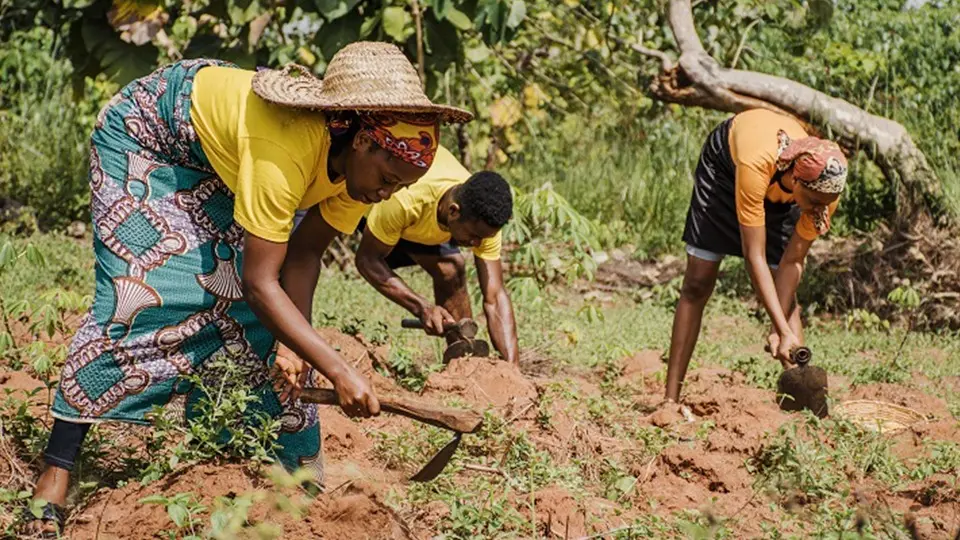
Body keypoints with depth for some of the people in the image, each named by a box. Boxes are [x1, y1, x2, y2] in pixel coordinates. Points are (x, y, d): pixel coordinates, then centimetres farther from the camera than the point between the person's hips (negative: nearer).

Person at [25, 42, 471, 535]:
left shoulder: (366, 164, -20)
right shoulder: (285, 151, -44)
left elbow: (304, 252, -12)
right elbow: (260, 284, -40)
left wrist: (292, 344, -25)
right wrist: (339, 372, -42)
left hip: (220, 166, 7)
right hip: (148, 130, -7)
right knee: (145, 292, -16)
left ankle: (294, 461, 4)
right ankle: (55, 472, -11)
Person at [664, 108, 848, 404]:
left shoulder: (826, 188, -34)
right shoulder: (756, 165, -47)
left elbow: (792, 261, -24)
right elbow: (754, 256, -43)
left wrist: (780, 331, -29)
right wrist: (783, 331, -45)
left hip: (780, 190, 3)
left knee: (786, 293, -7)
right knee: (697, 285, -4)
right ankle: (671, 399, -1)